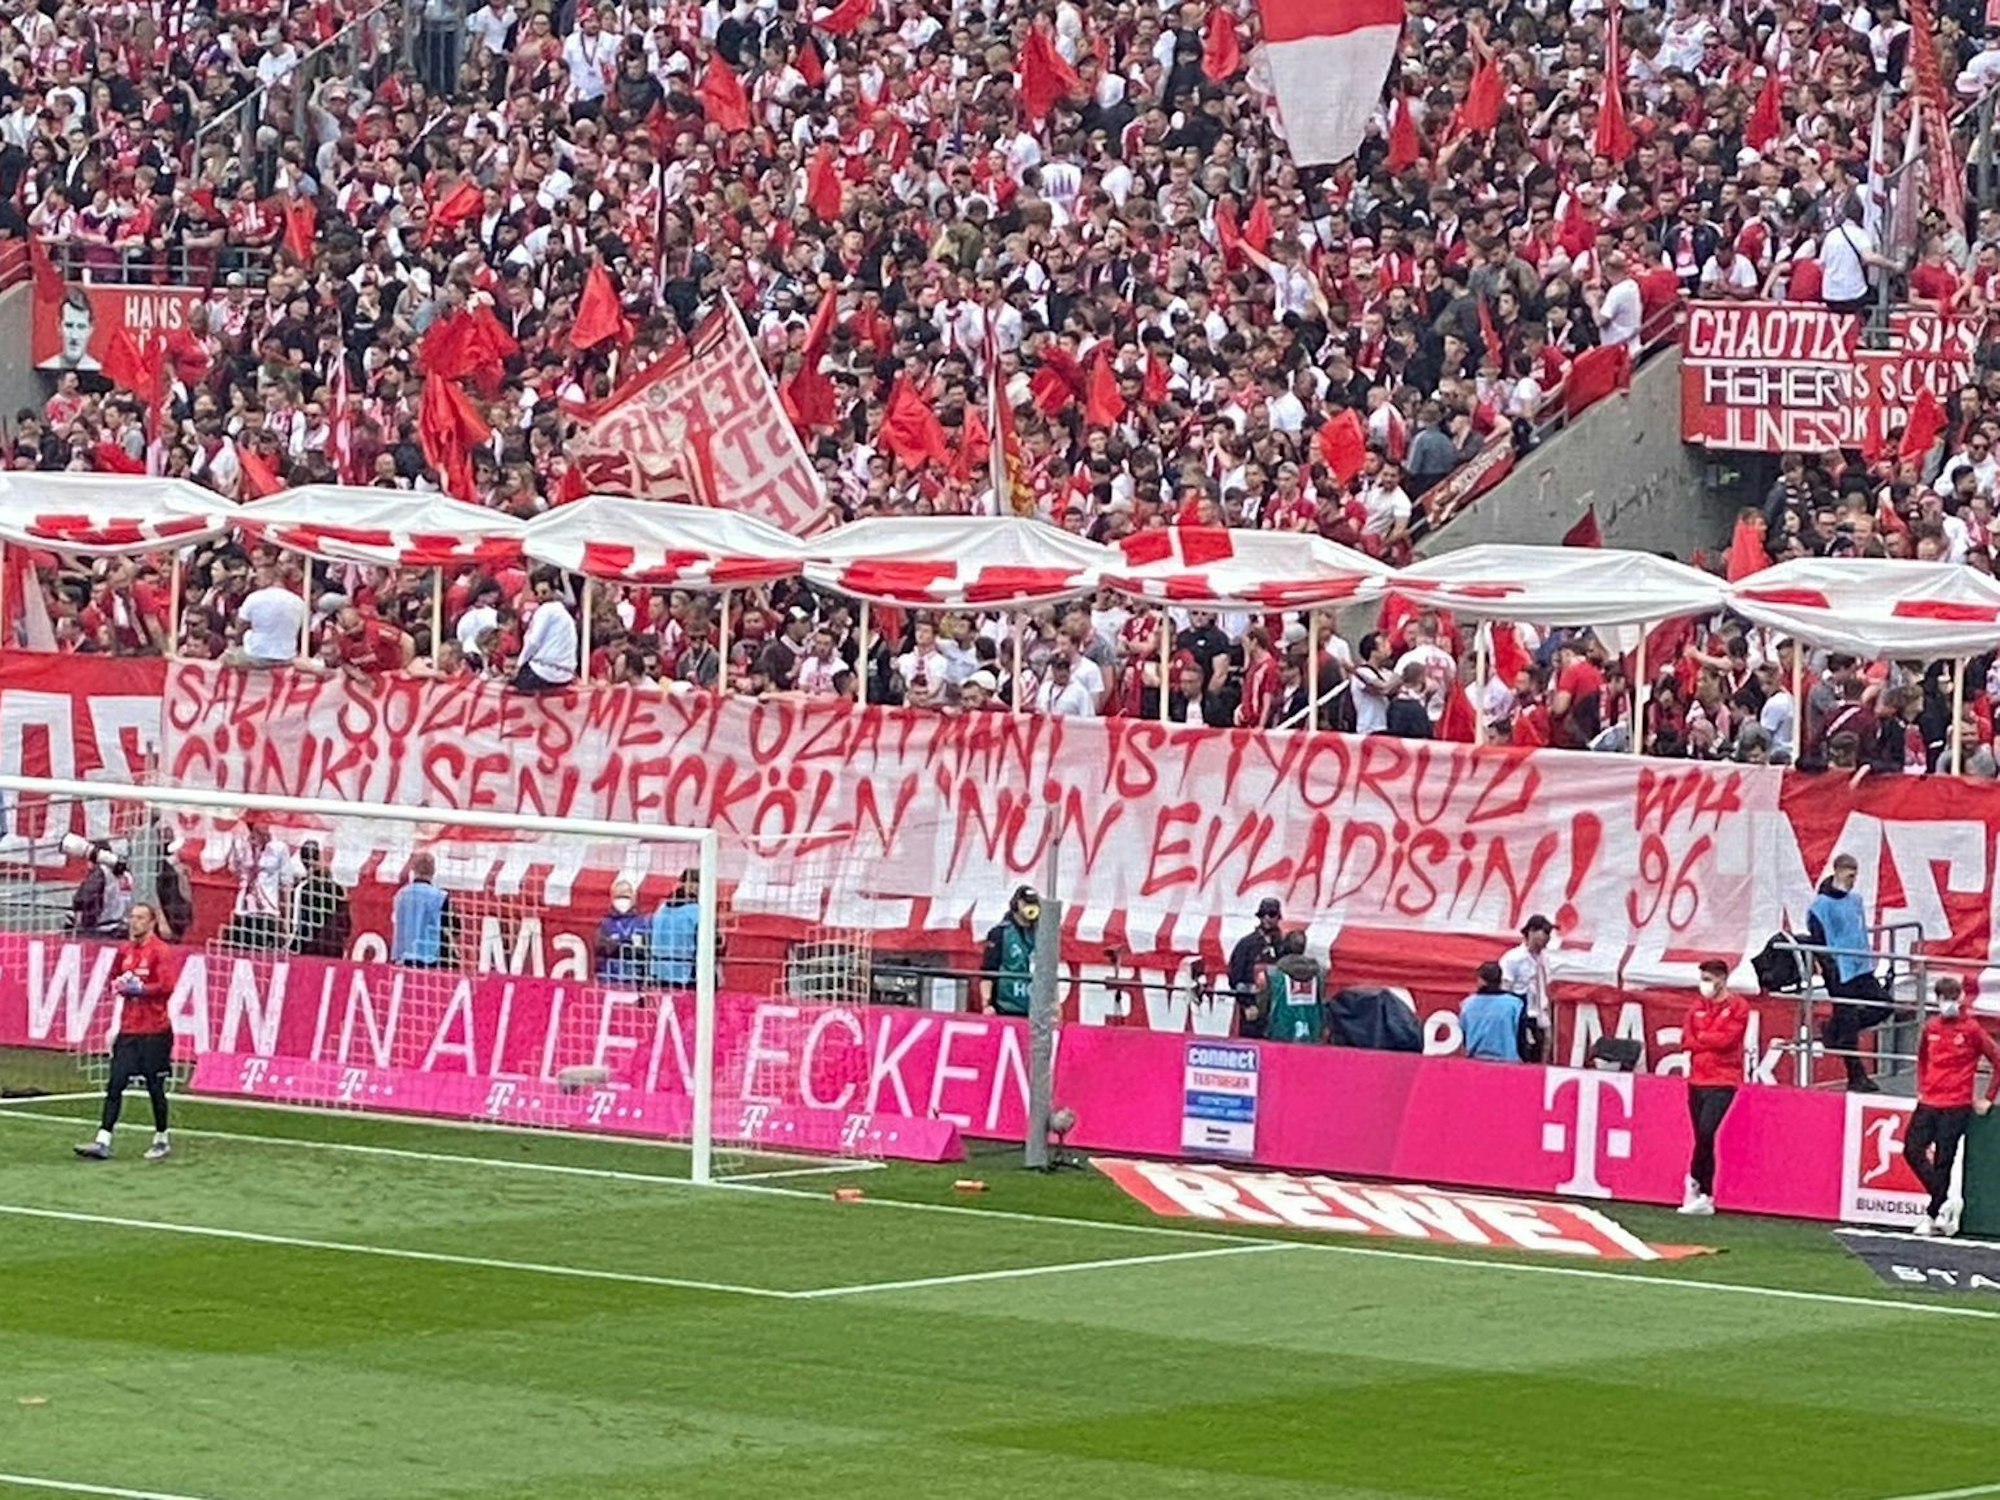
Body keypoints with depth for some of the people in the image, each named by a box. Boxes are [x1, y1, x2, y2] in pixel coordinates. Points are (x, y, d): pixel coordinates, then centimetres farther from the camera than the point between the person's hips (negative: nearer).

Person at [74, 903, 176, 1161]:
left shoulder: (160, 951, -8)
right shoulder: (125, 950, 12)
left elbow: (166, 986, -17)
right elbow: (114, 978, 26)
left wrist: (138, 989, -15)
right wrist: (118, 987, 5)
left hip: (154, 1031, -6)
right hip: (127, 1029, 6)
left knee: (155, 1087, 3)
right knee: (115, 1084, -1)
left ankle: (162, 1140, 18)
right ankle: (103, 1142, -4)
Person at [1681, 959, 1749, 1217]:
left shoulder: (1737, 1007, -2)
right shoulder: (1698, 1007, 14)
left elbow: (1726, 1038, -12)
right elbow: (1687, 1039, 4)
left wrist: (1701, 1037, 0)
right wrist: (1713, 1043, -8)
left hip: (1722, 1082, -6)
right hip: (1697, 1080, 6)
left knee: (1706, 1132, -21)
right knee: (1703, 1137, 6)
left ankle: (1695, 1181, -6)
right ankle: (1706, 1198, 10)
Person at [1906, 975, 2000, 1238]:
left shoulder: (1971, 1029, -5)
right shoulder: (1931, 1028, 8)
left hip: (1956, 1107, -5)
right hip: (1928, 1103, 5)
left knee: (1943, 1161, -4)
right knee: (1912, 1150, -7)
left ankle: (1933, 1214, 4)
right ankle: (1945, 1202, 3)